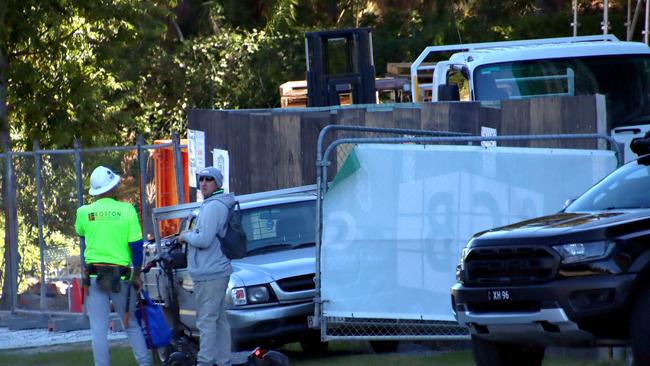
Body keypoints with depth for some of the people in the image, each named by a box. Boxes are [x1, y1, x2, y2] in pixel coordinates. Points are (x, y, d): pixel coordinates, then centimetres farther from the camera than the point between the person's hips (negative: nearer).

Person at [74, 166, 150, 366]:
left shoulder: (84, 212, -2)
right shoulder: (126, 210, -5)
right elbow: (136, 245, -4)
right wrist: (137, 275, 7)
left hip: (94, 276, 0)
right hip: (121, 276, 0)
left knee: (98, 329, 1)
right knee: (131, 325, 13)